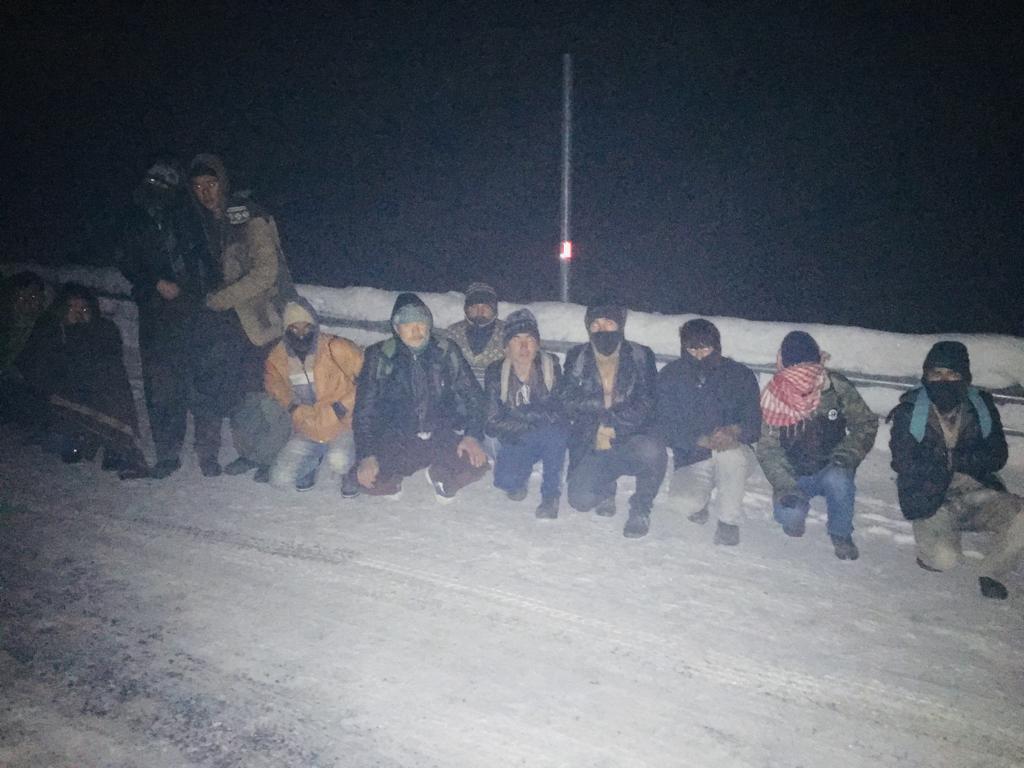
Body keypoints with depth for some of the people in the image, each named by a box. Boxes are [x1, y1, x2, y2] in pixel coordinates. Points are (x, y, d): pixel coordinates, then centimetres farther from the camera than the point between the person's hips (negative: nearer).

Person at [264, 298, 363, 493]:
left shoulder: (336, 348, -18)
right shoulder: (278, 357, -3)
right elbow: (274, 383, 14)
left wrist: (345, 405, -17)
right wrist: (291, 405, -2)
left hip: (342, 426, -4)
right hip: (306, 431, 5)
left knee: (338, 461, -34)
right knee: (280, 479, -8)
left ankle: (351, 474, 5)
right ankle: (312, 460, 25)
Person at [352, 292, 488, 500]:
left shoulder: (447, 352, -1)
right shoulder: (380, 357, -5)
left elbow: (471, 394, 2)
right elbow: (365, 409, -6)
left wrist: (472, 435, -14)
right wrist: (366, 456, -17)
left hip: (442, 436, 1)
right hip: (398, 441, -1)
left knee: (475, 465, -25)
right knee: (370, 480, -26)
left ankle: (439, 475, 10)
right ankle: (394, 477, 13)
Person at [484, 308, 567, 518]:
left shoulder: (550, 366, -11)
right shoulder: (496, 373, -8)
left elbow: (558, 411, -20)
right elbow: (491, 424, -11)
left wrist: (517, 414, -23)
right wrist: (528, 425, -22)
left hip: (552, 438, -1)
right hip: (516, 441, 1)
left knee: (553, 431, -35)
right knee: (506, 481, -26)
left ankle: (551, 494, -14)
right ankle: (519, 481, 14)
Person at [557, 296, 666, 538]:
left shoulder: (641, 357, 0)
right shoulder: (576, 359, 5)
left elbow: (645, 404, -11)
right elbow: (566, 401, -5)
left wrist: (611, 427, -20)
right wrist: (603, 403, -14)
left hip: (631, 439, -1)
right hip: (592, 448, 1)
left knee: (652, 450, -36)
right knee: (581, 500, -20)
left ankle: (640, 508, -6)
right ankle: (606, 489, 20)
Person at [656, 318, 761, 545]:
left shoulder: (741, 375, -3)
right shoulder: (669, 377, -3)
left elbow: (755, 423, -9)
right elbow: (666, 427, -12)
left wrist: (735, 431, -33)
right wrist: (703, 440, -28)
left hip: (734, 452, 0)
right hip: (690, 458, 0)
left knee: (732, 452, -37)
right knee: (686, 502, -29)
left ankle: (728, 521, -14)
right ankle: (699, 501, 12)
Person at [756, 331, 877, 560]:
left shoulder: (837, 387, -12)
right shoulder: (773, 397, -12)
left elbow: (866, 424, -2)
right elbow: (768, 449, -10)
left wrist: (845, 456, -18)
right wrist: (785, 487, -23)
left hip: (831, 469, 0)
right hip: (795, 475, 0)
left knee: (837, 480, -34)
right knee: (789, 515, -27)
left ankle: (841, 534, -6)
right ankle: (794, 517, 13)